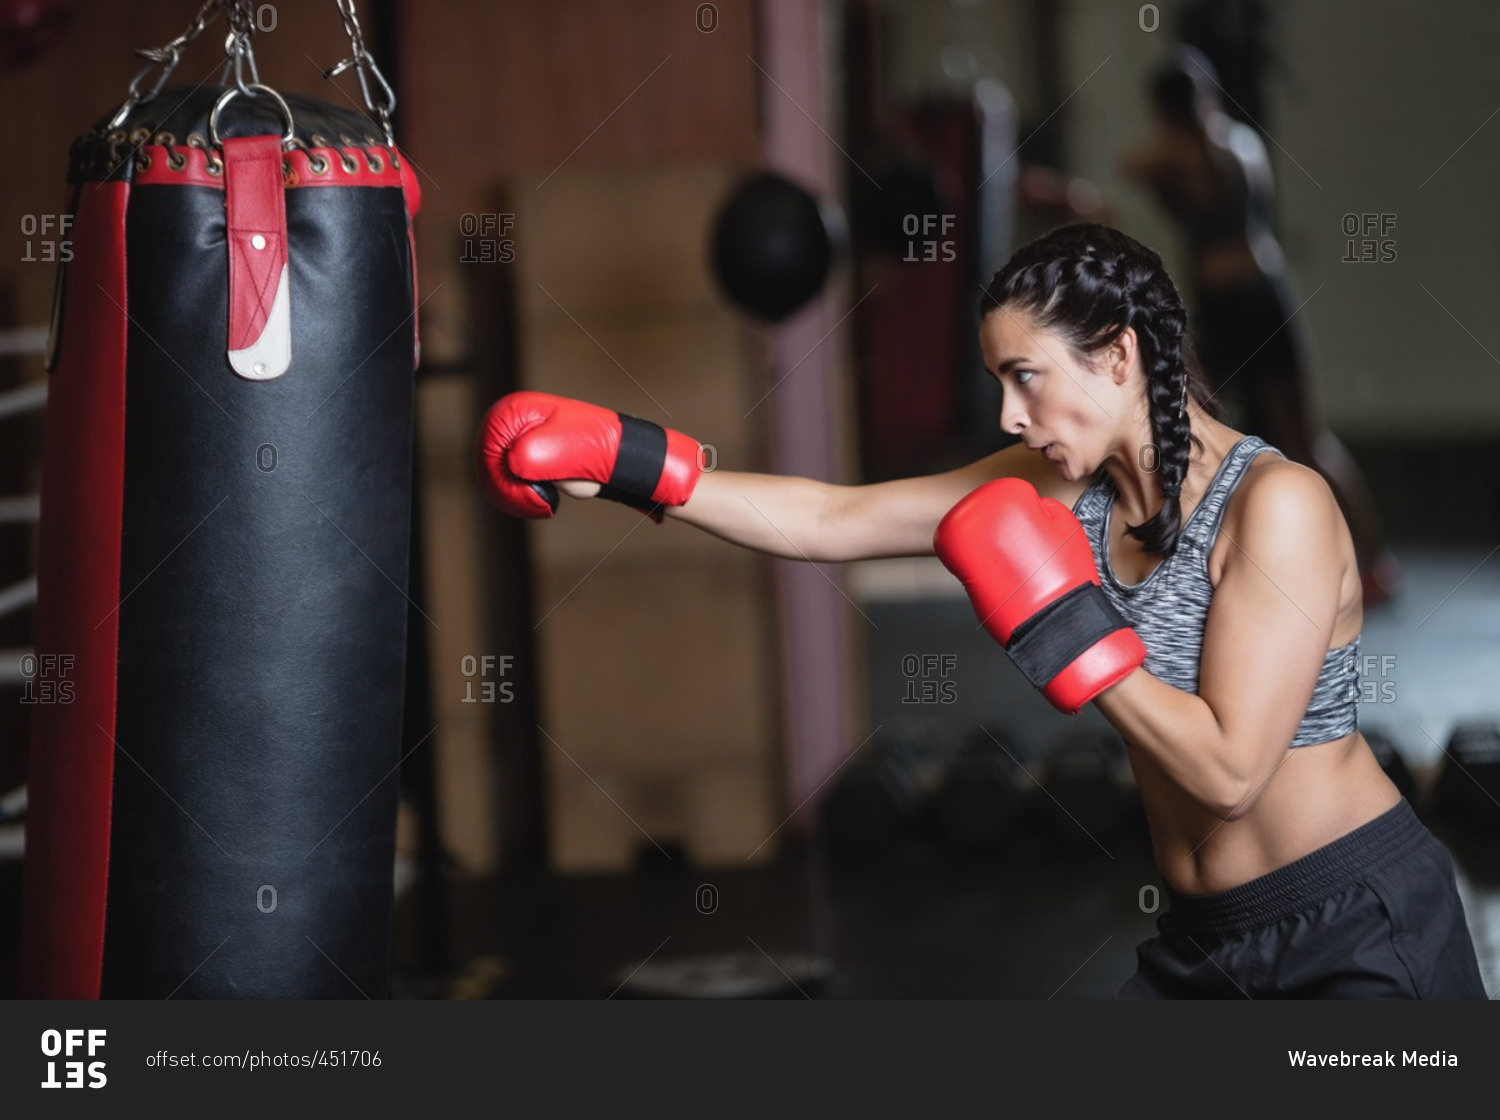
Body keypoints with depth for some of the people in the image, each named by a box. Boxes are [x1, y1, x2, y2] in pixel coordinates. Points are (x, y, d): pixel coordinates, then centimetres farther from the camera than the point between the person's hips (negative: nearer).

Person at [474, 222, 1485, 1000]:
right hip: (1204, 939, 7)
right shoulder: (1057, 488, 0)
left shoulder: (1277, 504, -20)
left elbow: (1228, 769, -25)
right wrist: (631, 463, -6)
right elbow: (830, 521, 1)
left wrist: (1062, 629, -22)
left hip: (1361, 929, -7)